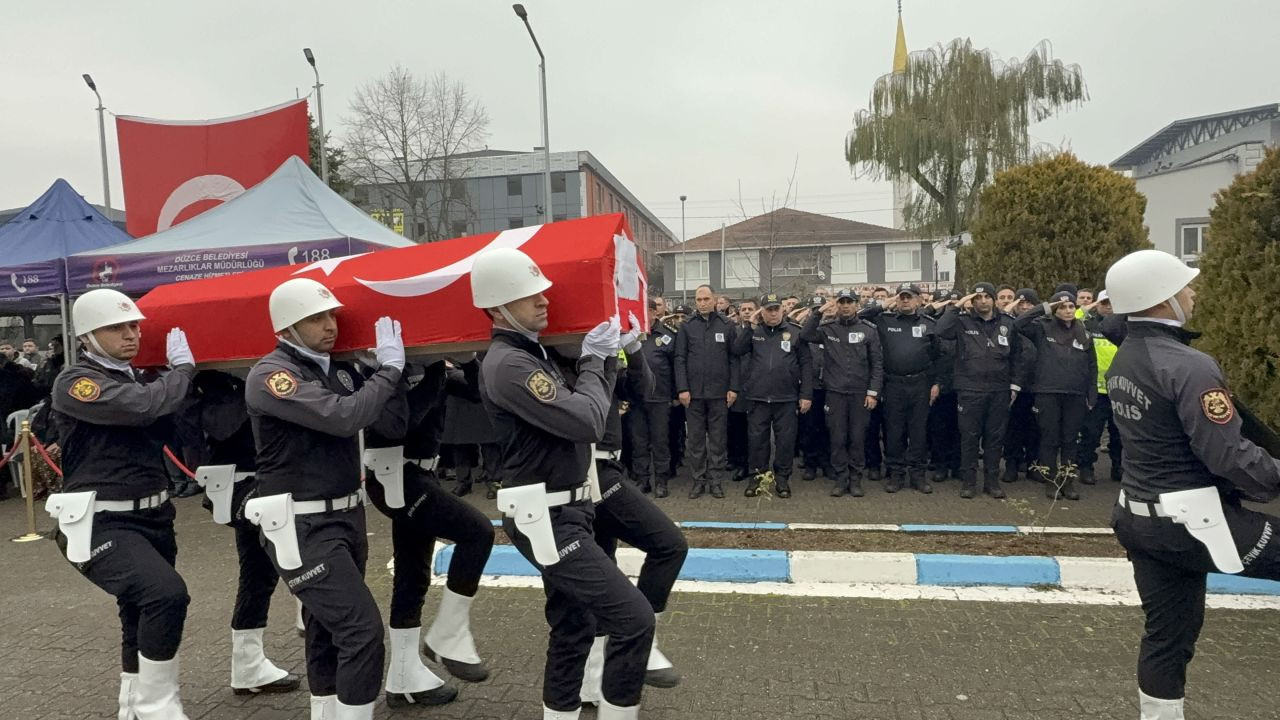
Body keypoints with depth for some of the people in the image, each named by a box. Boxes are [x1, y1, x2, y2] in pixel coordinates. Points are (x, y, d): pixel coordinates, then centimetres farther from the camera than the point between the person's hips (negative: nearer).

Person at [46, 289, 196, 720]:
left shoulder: (139, 380, 14)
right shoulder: (75, 383, -13)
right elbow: (144, 406, -28)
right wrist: (182, 366, -12)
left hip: (152, 516, 8)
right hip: (102, 524, -8)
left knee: (142, 616, 18)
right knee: (166, 593, -27)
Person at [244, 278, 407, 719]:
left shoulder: (341, 370, 9)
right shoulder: (271, 374, -14)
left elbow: (393, 424, 4)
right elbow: (342, 417, -29)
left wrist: (391, 367, -5)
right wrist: (389, 368, -18)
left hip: (347, 516, 8)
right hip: (302, 526, -8)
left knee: (328, 632, 18)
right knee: (362, 630, -12)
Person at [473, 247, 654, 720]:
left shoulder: (532, 352, 12)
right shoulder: (508, 364, -20)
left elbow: (584, 407, 14)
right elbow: (587, 422, -25)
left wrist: (607, 356, 1)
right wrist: (593, 361, -9)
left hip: (565, 511, 10)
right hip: (547, 519, -10)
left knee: (573, 629, 18)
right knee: (634, 619, -9)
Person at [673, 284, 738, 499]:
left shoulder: (727, 325, 3)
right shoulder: (687, 326, 4)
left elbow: (733, 358, 3)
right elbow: (680, 359, 1)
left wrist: (733, 387, -3)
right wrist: (682, 388, -6)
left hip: (719, 392, 0)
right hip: (693, 392, 1)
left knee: (718, 438, 6)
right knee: (695, 438, 6)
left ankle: (716, 480, 14)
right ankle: (698, 480, 15)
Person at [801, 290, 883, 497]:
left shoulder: (868, 329, 2)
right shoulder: (827, 328, 4)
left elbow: (877, 363, 2)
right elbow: (805, 335, -13)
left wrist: (873, 392, -4)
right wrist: (819, 312, -16)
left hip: (860, 393, 0)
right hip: (835, 392, 0)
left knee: (857, 438, 6)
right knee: (837, 438, 4)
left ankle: (855, 479, 16)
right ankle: (840, 478, 14)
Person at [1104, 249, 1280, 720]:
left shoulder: (1122, 362, 7)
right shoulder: (1189, 367, -20)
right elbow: (1229, 456, -22)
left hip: (1142, 516, 8)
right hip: (1194, 521, -8)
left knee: (1167, 634, 17)